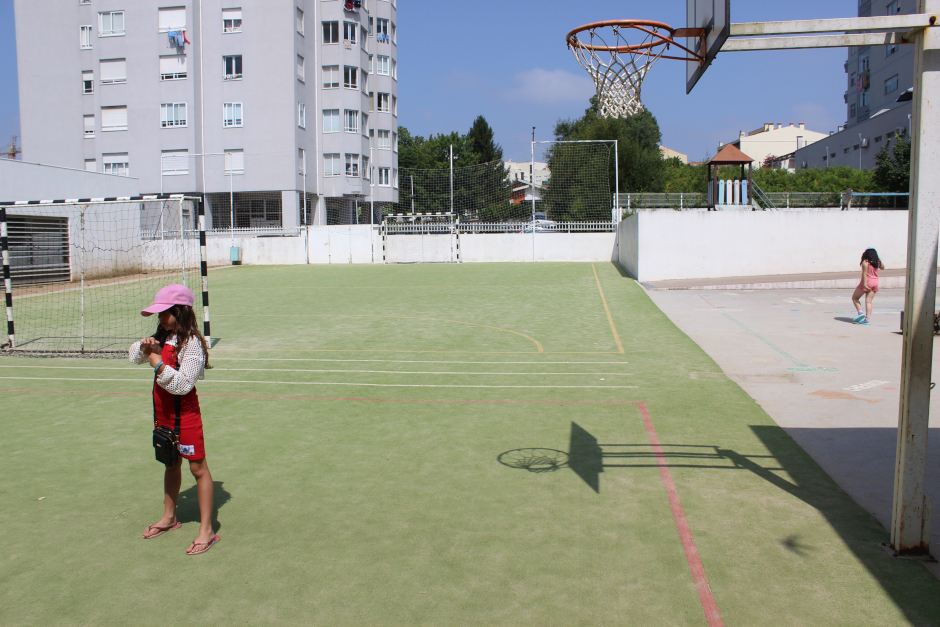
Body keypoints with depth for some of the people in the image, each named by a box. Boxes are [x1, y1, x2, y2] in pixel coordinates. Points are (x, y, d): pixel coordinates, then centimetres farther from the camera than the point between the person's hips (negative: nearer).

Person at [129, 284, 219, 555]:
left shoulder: (192, 343, -19)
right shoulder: (163, 337, 7)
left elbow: (182, 383, -25)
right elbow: (135, 356, 19)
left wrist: (158, 364, -22)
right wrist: (144, 347, -3)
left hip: (185, 414, -8)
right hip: (163, 413, 9)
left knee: (198, 468, -1)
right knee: (171, 464, 22)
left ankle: (206, 531, 5)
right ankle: (169, 517, 38)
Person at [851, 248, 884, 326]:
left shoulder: (865, 262, -10)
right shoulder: (878, 262, 9)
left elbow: (865, 273, -17)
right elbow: (882, 267, 30)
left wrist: (865, 284, -21)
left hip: (867, 282, -6)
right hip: (875, 282, 6)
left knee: (854, 297, 7)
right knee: (868, 301, 4)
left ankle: (861, 312, -11)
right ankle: (868, 319, -3)